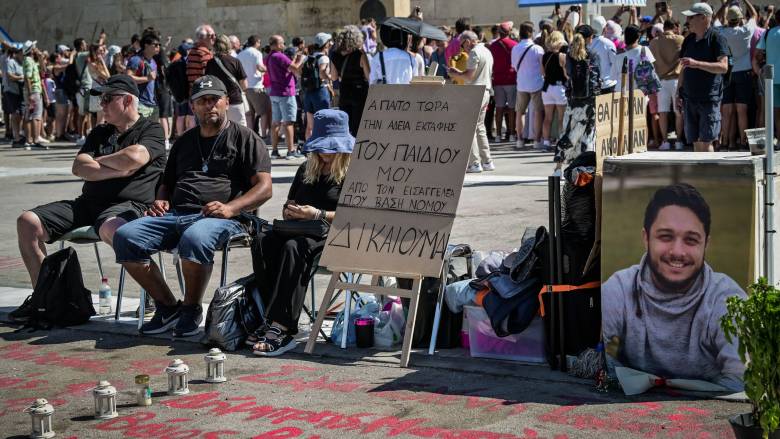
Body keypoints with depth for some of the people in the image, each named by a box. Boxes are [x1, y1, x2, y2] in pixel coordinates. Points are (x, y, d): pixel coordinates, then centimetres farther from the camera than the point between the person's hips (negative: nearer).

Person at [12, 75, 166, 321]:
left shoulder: (151, 130, 5)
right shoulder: (99, 133, 25)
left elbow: (134, 157, -16)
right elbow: (79, 167, 10)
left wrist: (98, 161, 2)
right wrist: (117, 170, -5)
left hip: (129, 205, -7)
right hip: (88, 203, 8)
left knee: (111, 228, -43)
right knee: (27, 222, -6)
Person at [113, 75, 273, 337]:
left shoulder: (245, 139, 11)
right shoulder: (184, 142, 29)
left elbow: (264, 188, 0)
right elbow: (167, 182, 38)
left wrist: (230, 208, -17)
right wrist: (161, 200, 12)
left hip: (219, 217, -6)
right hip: (175, 214, 6)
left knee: (194, 238, -41)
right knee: (125, 237, -20)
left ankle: (191, 310, -16)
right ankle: (167, 307, -8)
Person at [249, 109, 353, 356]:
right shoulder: (307, 169, 24)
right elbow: (289, 206, 31)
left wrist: (318, 215, -15)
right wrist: (288, 211, 6)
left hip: (333, 236, -7)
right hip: (300, 231, 7)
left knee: (293, 247, -37)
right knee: (262, 242, -25)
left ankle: (281, 328, -44)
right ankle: (271, 320, -31)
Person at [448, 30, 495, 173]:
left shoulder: (474, 52, -12)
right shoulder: (487, 51, 18)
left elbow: (470, 76, -17)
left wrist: (456, 74, 0)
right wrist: (459, 73, 19)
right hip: (486, 91, 10)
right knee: (479, 126, 15)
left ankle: (475, 163, -9)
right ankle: (487, 161, 15)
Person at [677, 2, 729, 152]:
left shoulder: (716, 38, -7)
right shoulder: (688, 40, 13)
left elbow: (723, 67, -17)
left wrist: (697, 63, -26)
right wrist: (678, 94, 12)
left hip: (709, 99, -6)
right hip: (689, 98, 6)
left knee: (706, 141, -9)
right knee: (695, 142, 8)